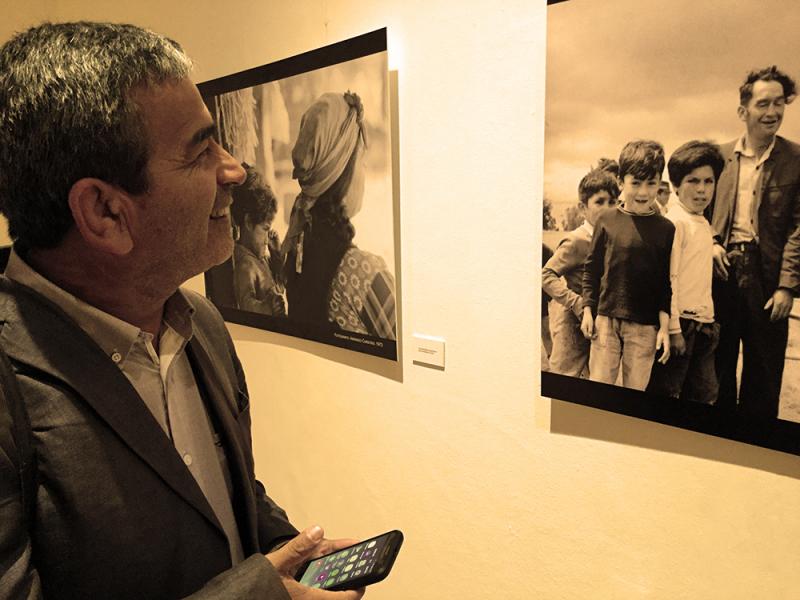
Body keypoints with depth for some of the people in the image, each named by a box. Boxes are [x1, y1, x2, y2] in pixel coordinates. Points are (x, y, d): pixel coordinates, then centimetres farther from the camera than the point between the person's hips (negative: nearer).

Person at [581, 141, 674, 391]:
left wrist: (664, 325, -1)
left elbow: (667, 282, 2)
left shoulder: (666, 229, 0)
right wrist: (588, 311, 2)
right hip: (606, 318, 0)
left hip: (645, 325, 0)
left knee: (636, 390, 9)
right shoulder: (607, 220, -1)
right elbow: (591, 268, 5)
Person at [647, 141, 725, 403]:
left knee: (705, 396, 14)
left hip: (704, 324, 8)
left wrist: (709, 322, 15)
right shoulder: (674, 222, -12)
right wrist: (674, 328, -18)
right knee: (665, 394, 1)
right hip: (681, 323, -8)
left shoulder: (704, 224, 14)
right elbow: (667, 277, -17)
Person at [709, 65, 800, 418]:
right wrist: (712, 242, -4)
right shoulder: (721, 156, 5)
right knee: (719, 361, 11)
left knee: (763, 370, 8)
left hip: (766, 274, -2)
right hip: (723, 268, 2)